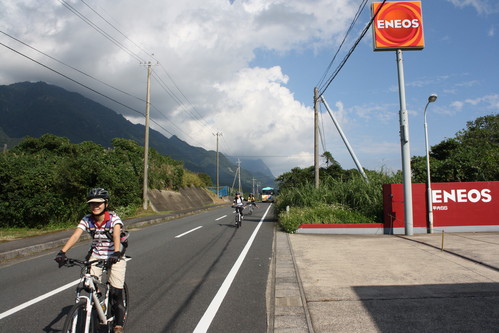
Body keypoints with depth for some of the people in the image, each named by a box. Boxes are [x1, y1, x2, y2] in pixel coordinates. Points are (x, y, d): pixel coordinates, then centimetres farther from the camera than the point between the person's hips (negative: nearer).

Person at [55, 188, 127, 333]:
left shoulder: (114, 218, -19)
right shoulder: (87, 220, -9)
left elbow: (116, 235, -36)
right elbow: (75, 235, -22)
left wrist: (116, 252, -53)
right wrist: (62, 252, -38)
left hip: (114, 256, -3)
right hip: (96, 256, 3)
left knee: (116, 293, -7)